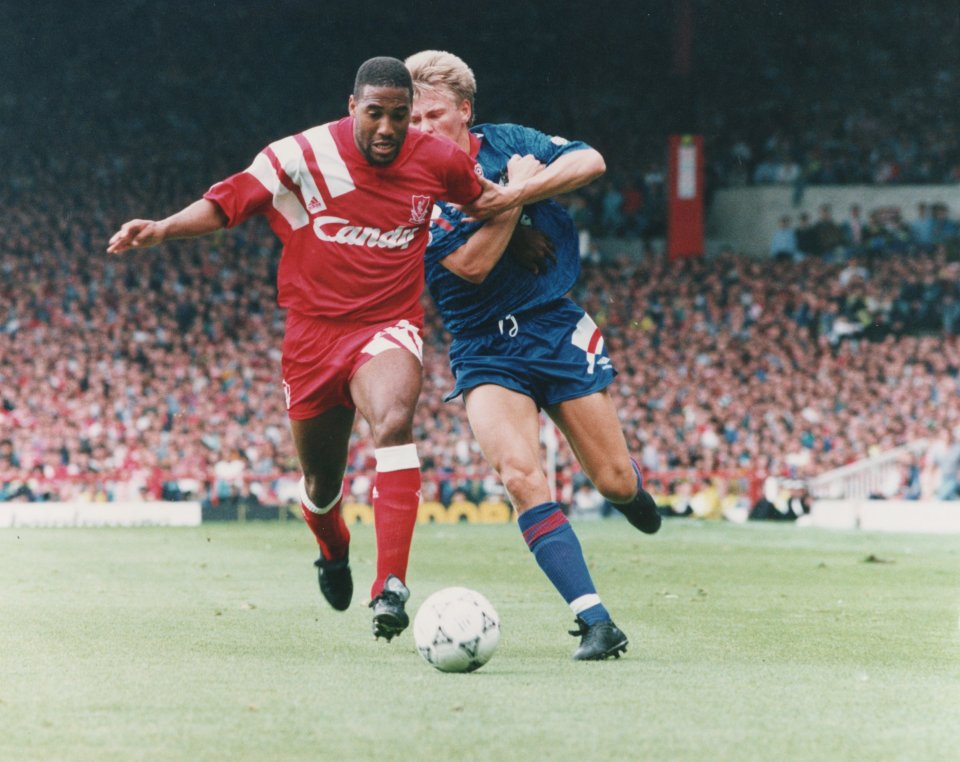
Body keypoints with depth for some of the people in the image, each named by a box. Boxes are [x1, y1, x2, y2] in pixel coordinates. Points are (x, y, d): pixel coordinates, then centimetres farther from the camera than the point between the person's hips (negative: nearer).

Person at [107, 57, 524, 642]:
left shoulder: (435, 160, -3)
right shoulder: (303, 156, -10)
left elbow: (482, 197, 19)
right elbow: (228, 203, -10)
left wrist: (513, 199, -3)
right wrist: (161, 229, -25)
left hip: (389, 326, -1)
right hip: (315, 331, 1)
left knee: (394, 422, -34)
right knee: (321, 480, 12)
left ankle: (391, 587, -39)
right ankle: (333, 551, 52)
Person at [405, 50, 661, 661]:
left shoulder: (506, 142, 2)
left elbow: (590, 162, -10)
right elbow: (471, 265, -17)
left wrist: (521, 190, -20)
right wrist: (513, 195, -18)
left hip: (556, 329, 2)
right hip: (485, 351, -2)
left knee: (614, 481, 4)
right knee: (519, 475, -24)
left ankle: (631, 486, 45)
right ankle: (596, 622, -22)